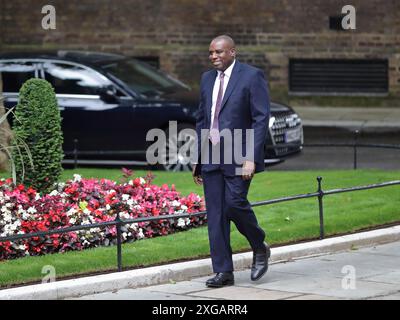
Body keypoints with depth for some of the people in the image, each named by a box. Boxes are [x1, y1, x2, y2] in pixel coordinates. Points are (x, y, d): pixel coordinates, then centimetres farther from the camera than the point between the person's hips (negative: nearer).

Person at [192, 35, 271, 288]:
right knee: (215, 213, 1)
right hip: (212, 157, 6)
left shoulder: (252, 76, -6)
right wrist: (198, 160, 14)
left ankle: (260, 248, 14)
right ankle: (223, 272, 5)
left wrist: (251, 158, -18)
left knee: (234, 204, -13)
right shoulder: (208, 79, 14)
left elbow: (261, 118, -11)